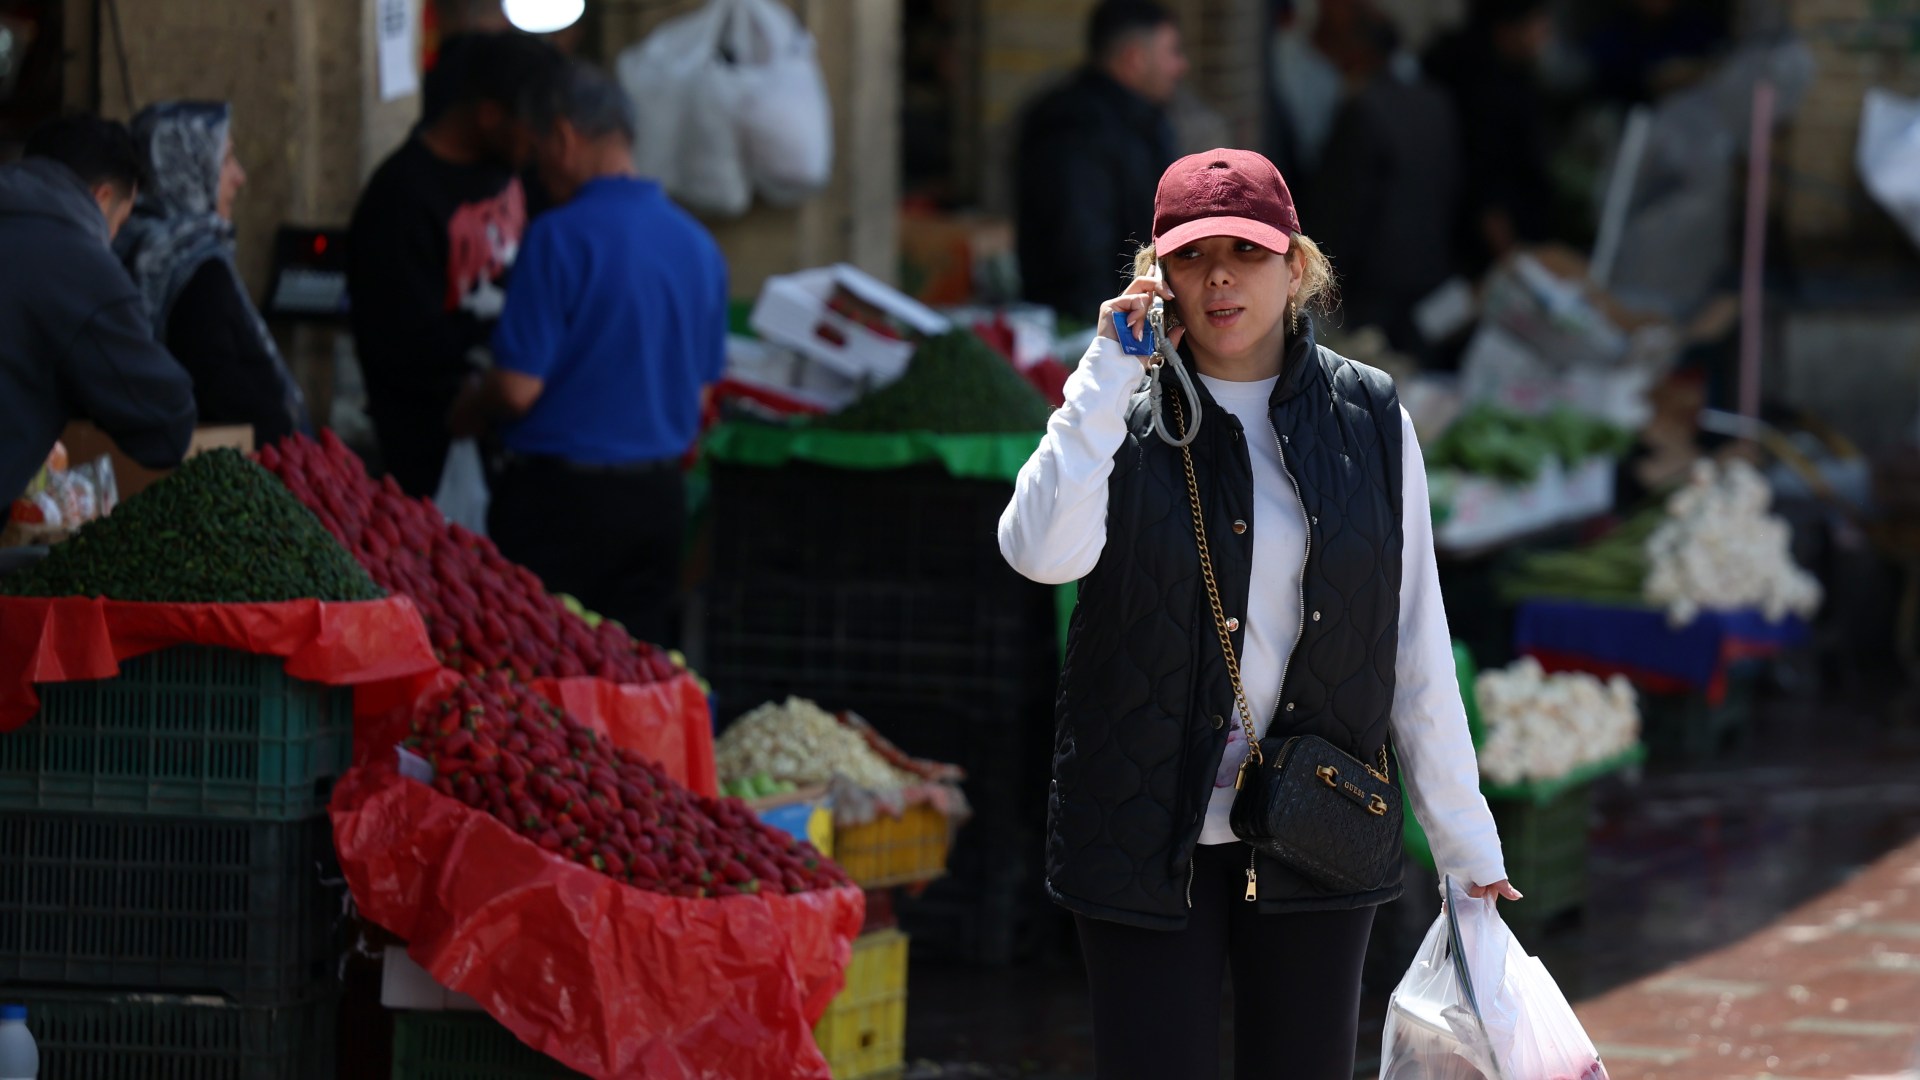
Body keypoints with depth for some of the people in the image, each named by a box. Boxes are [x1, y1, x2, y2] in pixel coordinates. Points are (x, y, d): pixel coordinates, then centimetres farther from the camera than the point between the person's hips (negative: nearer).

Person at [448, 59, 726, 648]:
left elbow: (518, 388, -16)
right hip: (660, 496, 7)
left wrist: (459, 419, 3)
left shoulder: (561, 237, -15)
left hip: (563, 490, -7)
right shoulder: (699, 245, 6)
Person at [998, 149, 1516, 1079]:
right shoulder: (1128, 417, 0)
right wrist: (1111, 368, -17)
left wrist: (1465, 845, 8)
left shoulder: (1368, 419, 5)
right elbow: (1043, 550, -22)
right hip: (1149, 843, -2)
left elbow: (1418, 651, 8)